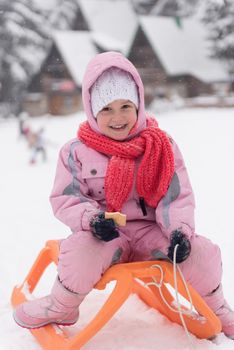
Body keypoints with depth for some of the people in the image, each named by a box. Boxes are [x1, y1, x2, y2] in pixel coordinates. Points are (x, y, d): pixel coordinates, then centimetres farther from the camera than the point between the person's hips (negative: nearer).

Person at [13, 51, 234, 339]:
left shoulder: (162, 146, 0)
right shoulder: (77, 152, -4)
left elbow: (177, 196, -1)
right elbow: (64, 199, -3)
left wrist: (180, 229, -21)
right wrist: (91, 218, -24)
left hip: (150, 230, 2)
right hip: (105, 234, -1)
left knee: (202, 251, -21)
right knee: (82, 249, -36)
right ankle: (61, 307, -3)